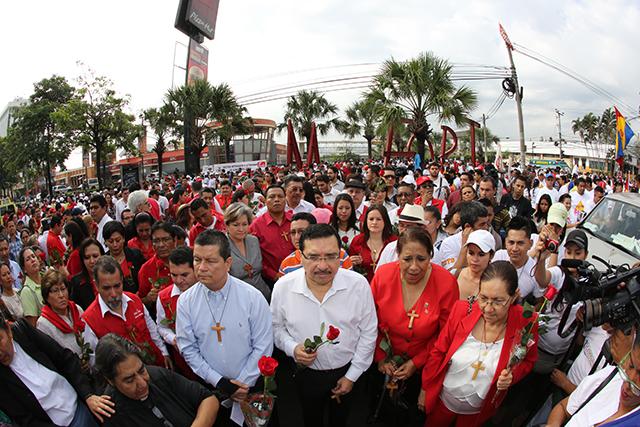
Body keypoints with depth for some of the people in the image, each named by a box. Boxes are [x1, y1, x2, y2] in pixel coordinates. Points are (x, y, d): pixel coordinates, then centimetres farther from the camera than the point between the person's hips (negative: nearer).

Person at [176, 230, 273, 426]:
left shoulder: (253, 297, -16)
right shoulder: (185, 301, -10)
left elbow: (263, 347, -12)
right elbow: (188, 349, -6)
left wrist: (243, 383, -11)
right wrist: (218, 381, -12)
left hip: (250, 386, -1)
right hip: (209, 387, 2)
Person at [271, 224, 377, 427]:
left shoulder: (359, 285, -22)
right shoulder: (282, 287, -20)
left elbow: (368, 333, -10)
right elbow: (277, 327, -2)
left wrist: (352, 376, -5)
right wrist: (292, 348, -20)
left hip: (346, 371, 0)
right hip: (306, 372, 0)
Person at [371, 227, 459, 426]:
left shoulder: (446, 283, -26)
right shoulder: (383, 275, -21)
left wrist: (416, 362, -13)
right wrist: (380, 357, -7)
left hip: (422, 366, -1)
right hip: (385, 364, 2)